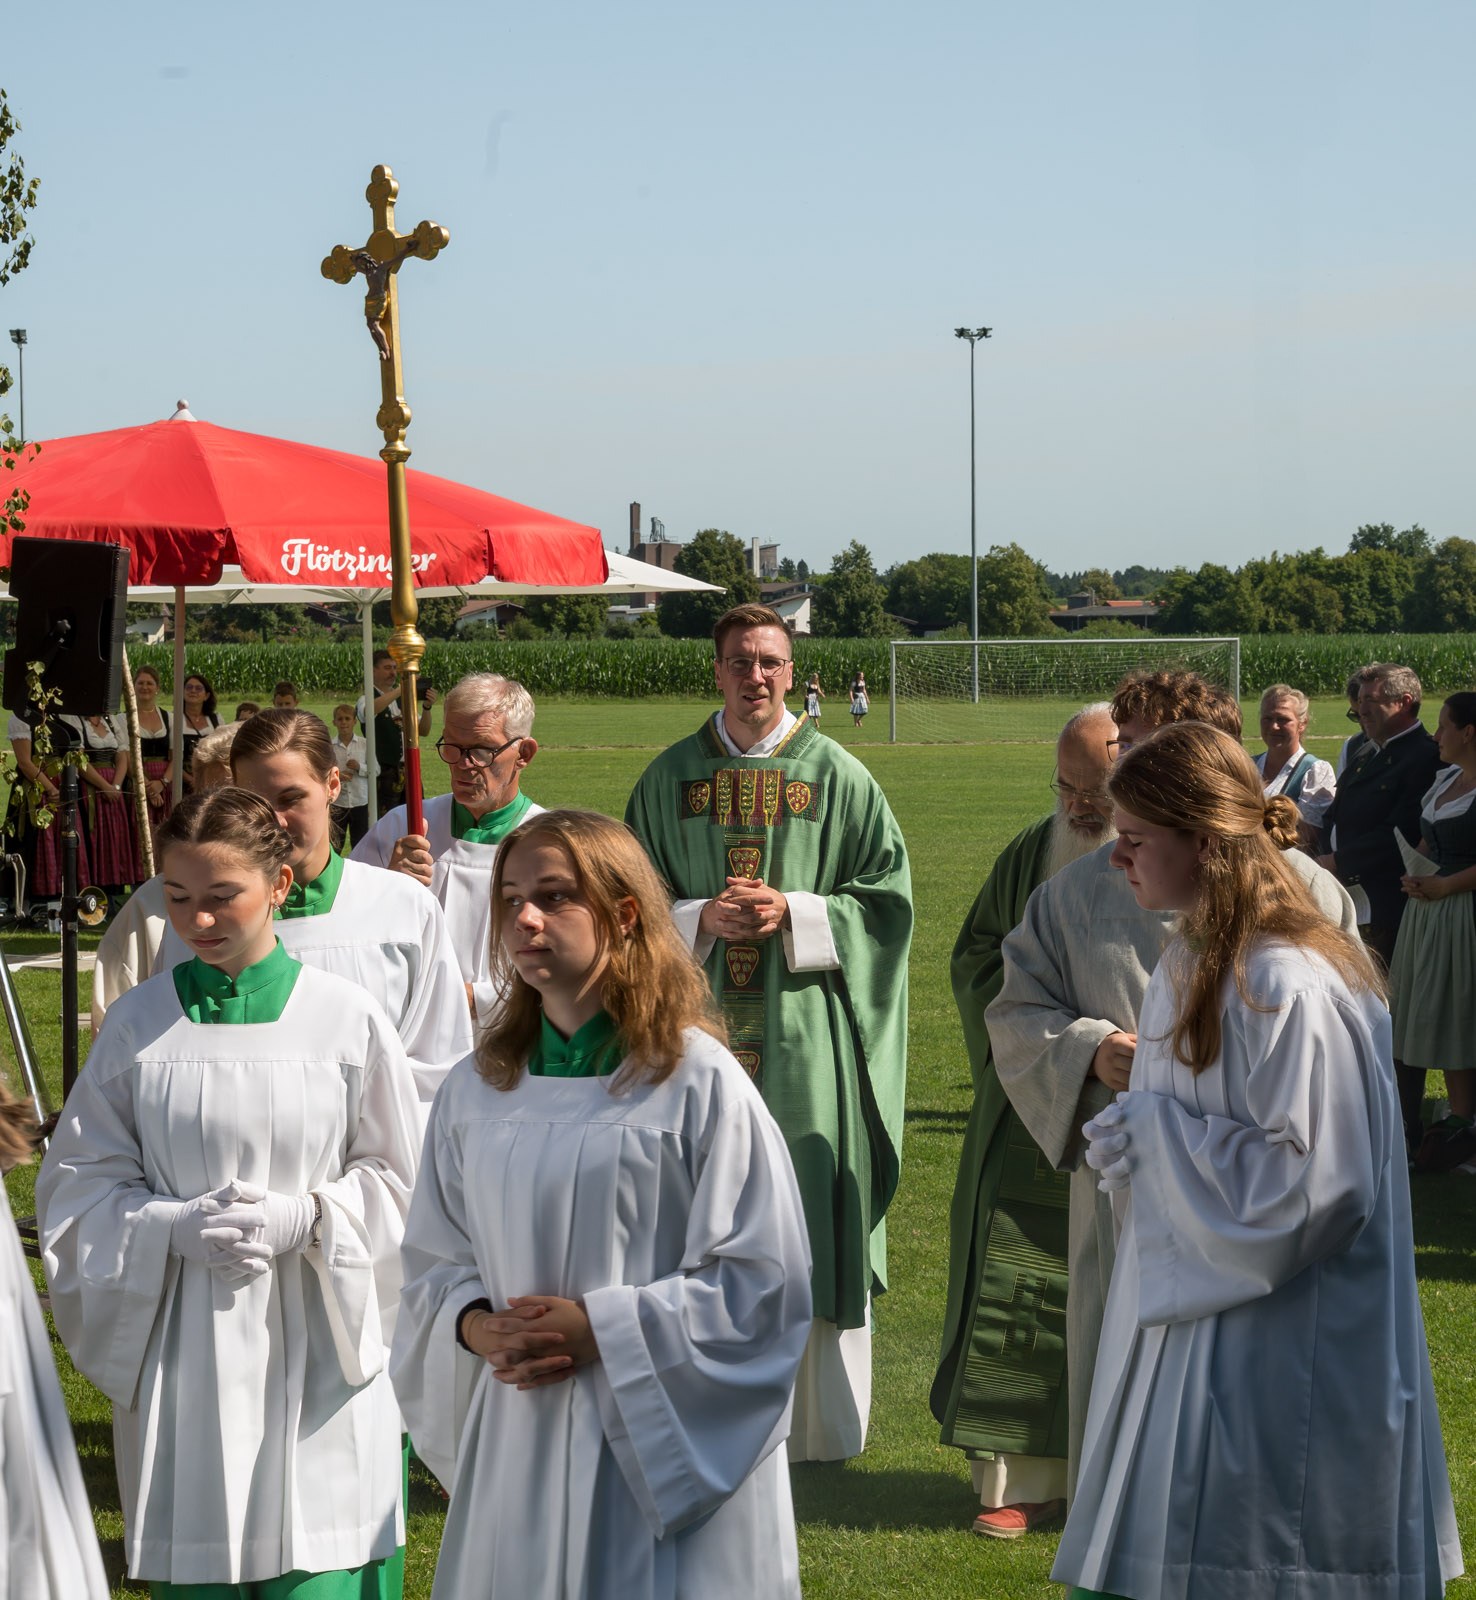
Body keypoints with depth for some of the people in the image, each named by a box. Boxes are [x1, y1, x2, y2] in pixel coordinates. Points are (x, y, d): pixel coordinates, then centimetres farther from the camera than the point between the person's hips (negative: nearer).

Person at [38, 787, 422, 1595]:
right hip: (182, 1348, 1)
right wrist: (174, 1226, -13)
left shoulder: (346, 1018, -2)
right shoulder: (138, 1022, 2)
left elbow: (393, 1178, 4)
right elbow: (80, 1182, 5)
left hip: (313, 1347, -1)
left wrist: (302, 1218, -13)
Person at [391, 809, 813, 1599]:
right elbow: (433, 1263, 14)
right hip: (517, 1444, 4)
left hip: (664, 1445, -4)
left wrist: (602, 1328, -15)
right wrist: (474, 1325, -7)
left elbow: (766, 1280, -9)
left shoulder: (697, 1080, -7)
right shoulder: (476, 1090, 7)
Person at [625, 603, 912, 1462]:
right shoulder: (671, 778, 7)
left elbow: (887, 894, 1)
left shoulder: (836, 775, 2)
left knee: (810, 1221, 1)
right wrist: (701, 918, -10)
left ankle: (820, 1426, 12)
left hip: (804, 1033, -1)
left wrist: (795, 914, -12)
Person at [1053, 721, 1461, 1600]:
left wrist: (1155, 1131, -18)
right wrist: (1132, 1132, 1)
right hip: (1191, 1308, 10)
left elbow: (1318, 1182, -24)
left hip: (1273, 1351, -9)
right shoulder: (1196, 960, 8)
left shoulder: (1291, 990, -23)